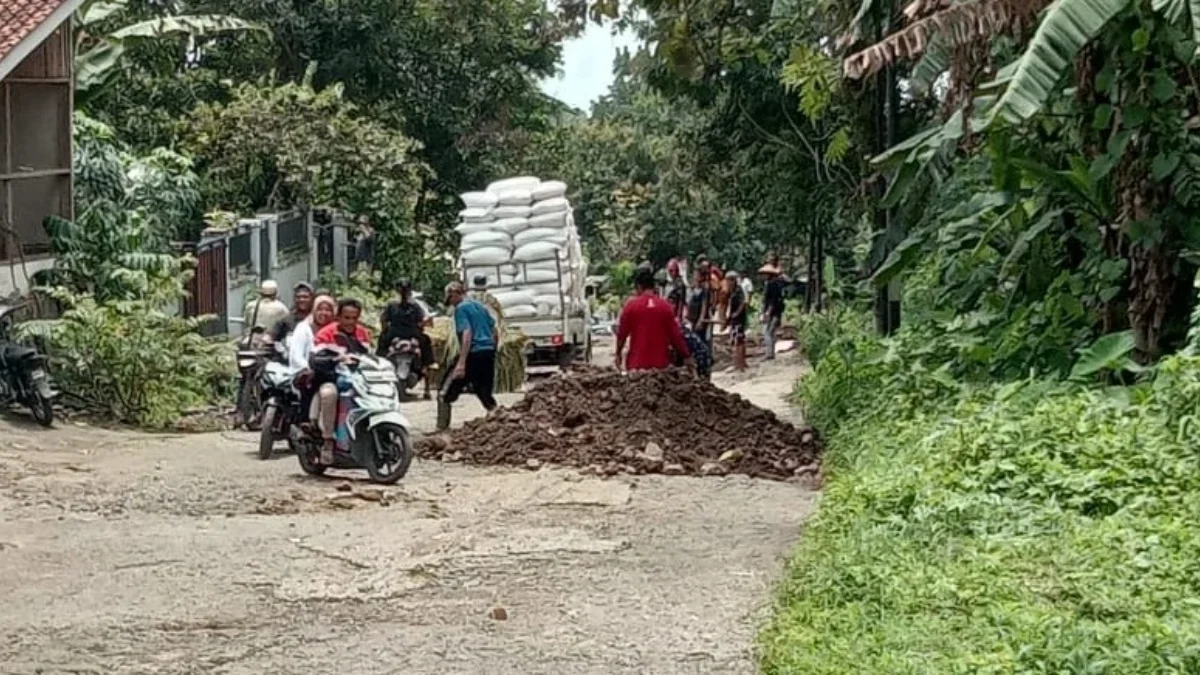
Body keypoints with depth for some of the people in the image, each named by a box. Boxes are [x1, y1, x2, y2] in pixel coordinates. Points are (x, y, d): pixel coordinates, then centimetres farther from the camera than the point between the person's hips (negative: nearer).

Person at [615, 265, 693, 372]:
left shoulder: (631, 305, -5)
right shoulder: (665, 305, -2)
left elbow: (622, 332, 3)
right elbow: (675, 334, 0)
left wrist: (618, 354, 17)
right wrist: (687, 356, 9)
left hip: (637, 363, -1)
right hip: (661, 363, 1)